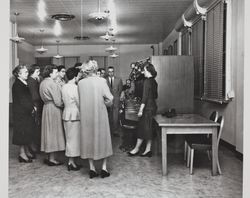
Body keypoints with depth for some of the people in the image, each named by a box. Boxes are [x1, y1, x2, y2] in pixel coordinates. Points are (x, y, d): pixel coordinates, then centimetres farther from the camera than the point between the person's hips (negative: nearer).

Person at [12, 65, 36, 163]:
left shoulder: (24, 84, 13)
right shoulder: (17, 85, -15)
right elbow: (22, 100, -18)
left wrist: (33, 106, -1)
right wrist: (31, 108, -11)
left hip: (27, 112, 9)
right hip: (20, 113, -9)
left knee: (27, 132, 13)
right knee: (22, 132, -3)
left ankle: (26, 151, 22)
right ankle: (22, 154, 5)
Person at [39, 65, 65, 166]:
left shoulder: (43, 82, 11)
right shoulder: (52, 84, -18)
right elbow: (58, 101, -19)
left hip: (46, 107, 9)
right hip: (54, 109, -9)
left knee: (49, 132, 14)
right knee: (54, 132, -1)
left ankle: (50, 156, 23)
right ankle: (52, 159, 6)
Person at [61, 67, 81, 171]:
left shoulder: (63, 87, 5)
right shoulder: (75, 87, -16)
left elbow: (63, 100, 11)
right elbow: (79, 103, -13)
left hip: (66, 113, 7)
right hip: (74, 115, -7)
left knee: (69, 138, 14)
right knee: (73, 138, 2)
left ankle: (71, 161, 22)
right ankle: (71, 163, 9)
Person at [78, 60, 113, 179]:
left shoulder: (80, 83, -4)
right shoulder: (101, 81, -11)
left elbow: (80, 99, 2)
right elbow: (109, 98, -12)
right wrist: (105, 104, 7)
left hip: (85, 115, 2)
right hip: (100, 114, -2)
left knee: (88, 139, 12)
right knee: (102, 138, 11)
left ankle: (92, 168, 16)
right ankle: (104, 168, 12)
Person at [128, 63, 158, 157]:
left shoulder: (147, 81, -15)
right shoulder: (154, 81, 11)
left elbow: (145, 97, -19)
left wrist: (141, 110, -18)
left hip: (148, 108, -9)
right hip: (153, 106, 9)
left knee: (142, 128, 0)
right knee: (148, 129, 11)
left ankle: (137, 148, 11)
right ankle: (148, 150, 15)